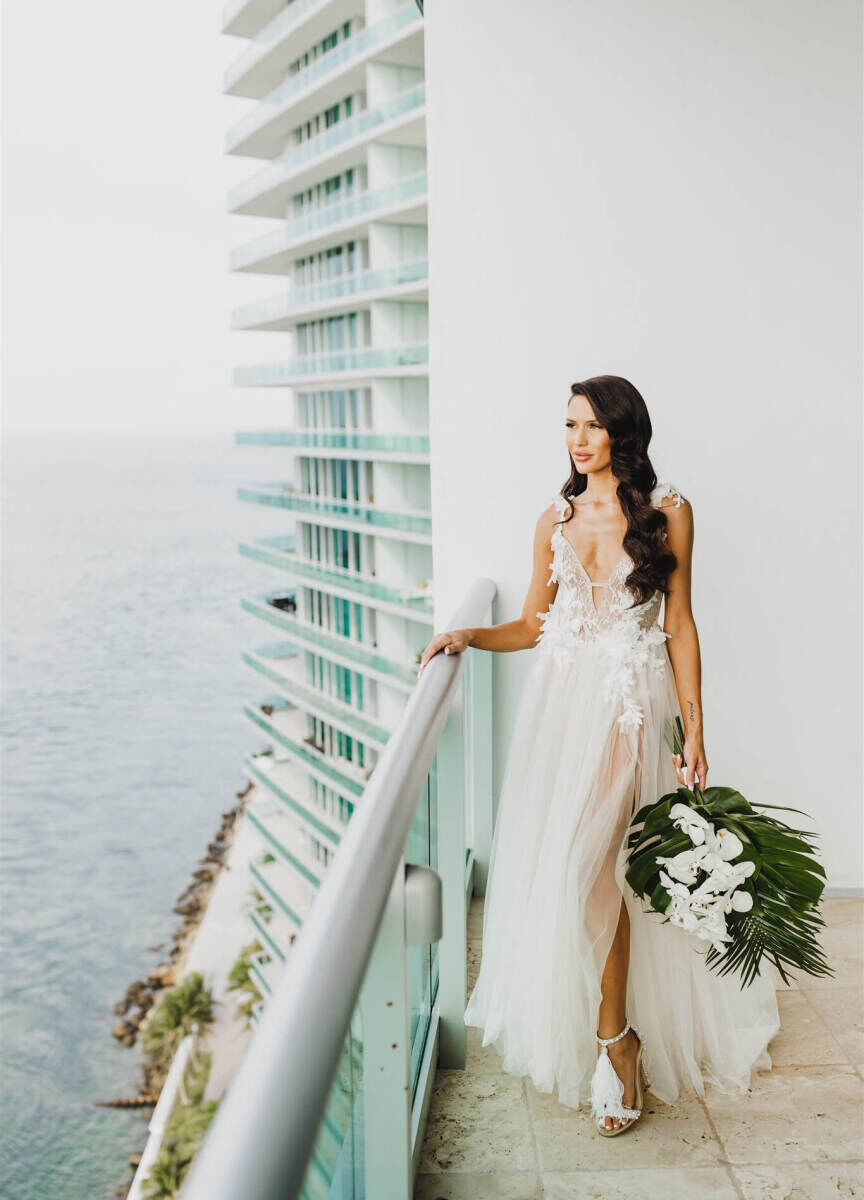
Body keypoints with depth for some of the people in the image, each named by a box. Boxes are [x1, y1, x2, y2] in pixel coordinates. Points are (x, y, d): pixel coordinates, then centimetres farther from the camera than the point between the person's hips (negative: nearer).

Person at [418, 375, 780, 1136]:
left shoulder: (668, 512, 1)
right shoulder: (556, 518, 10)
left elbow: (679, 625, 2)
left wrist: (694, 728, -2)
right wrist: (470, 636, -3)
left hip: (627, 703, -4)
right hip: (559, 695, 4)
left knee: (588, 862, -12)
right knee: (549, 858, 4)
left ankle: (616, 1041, 5)